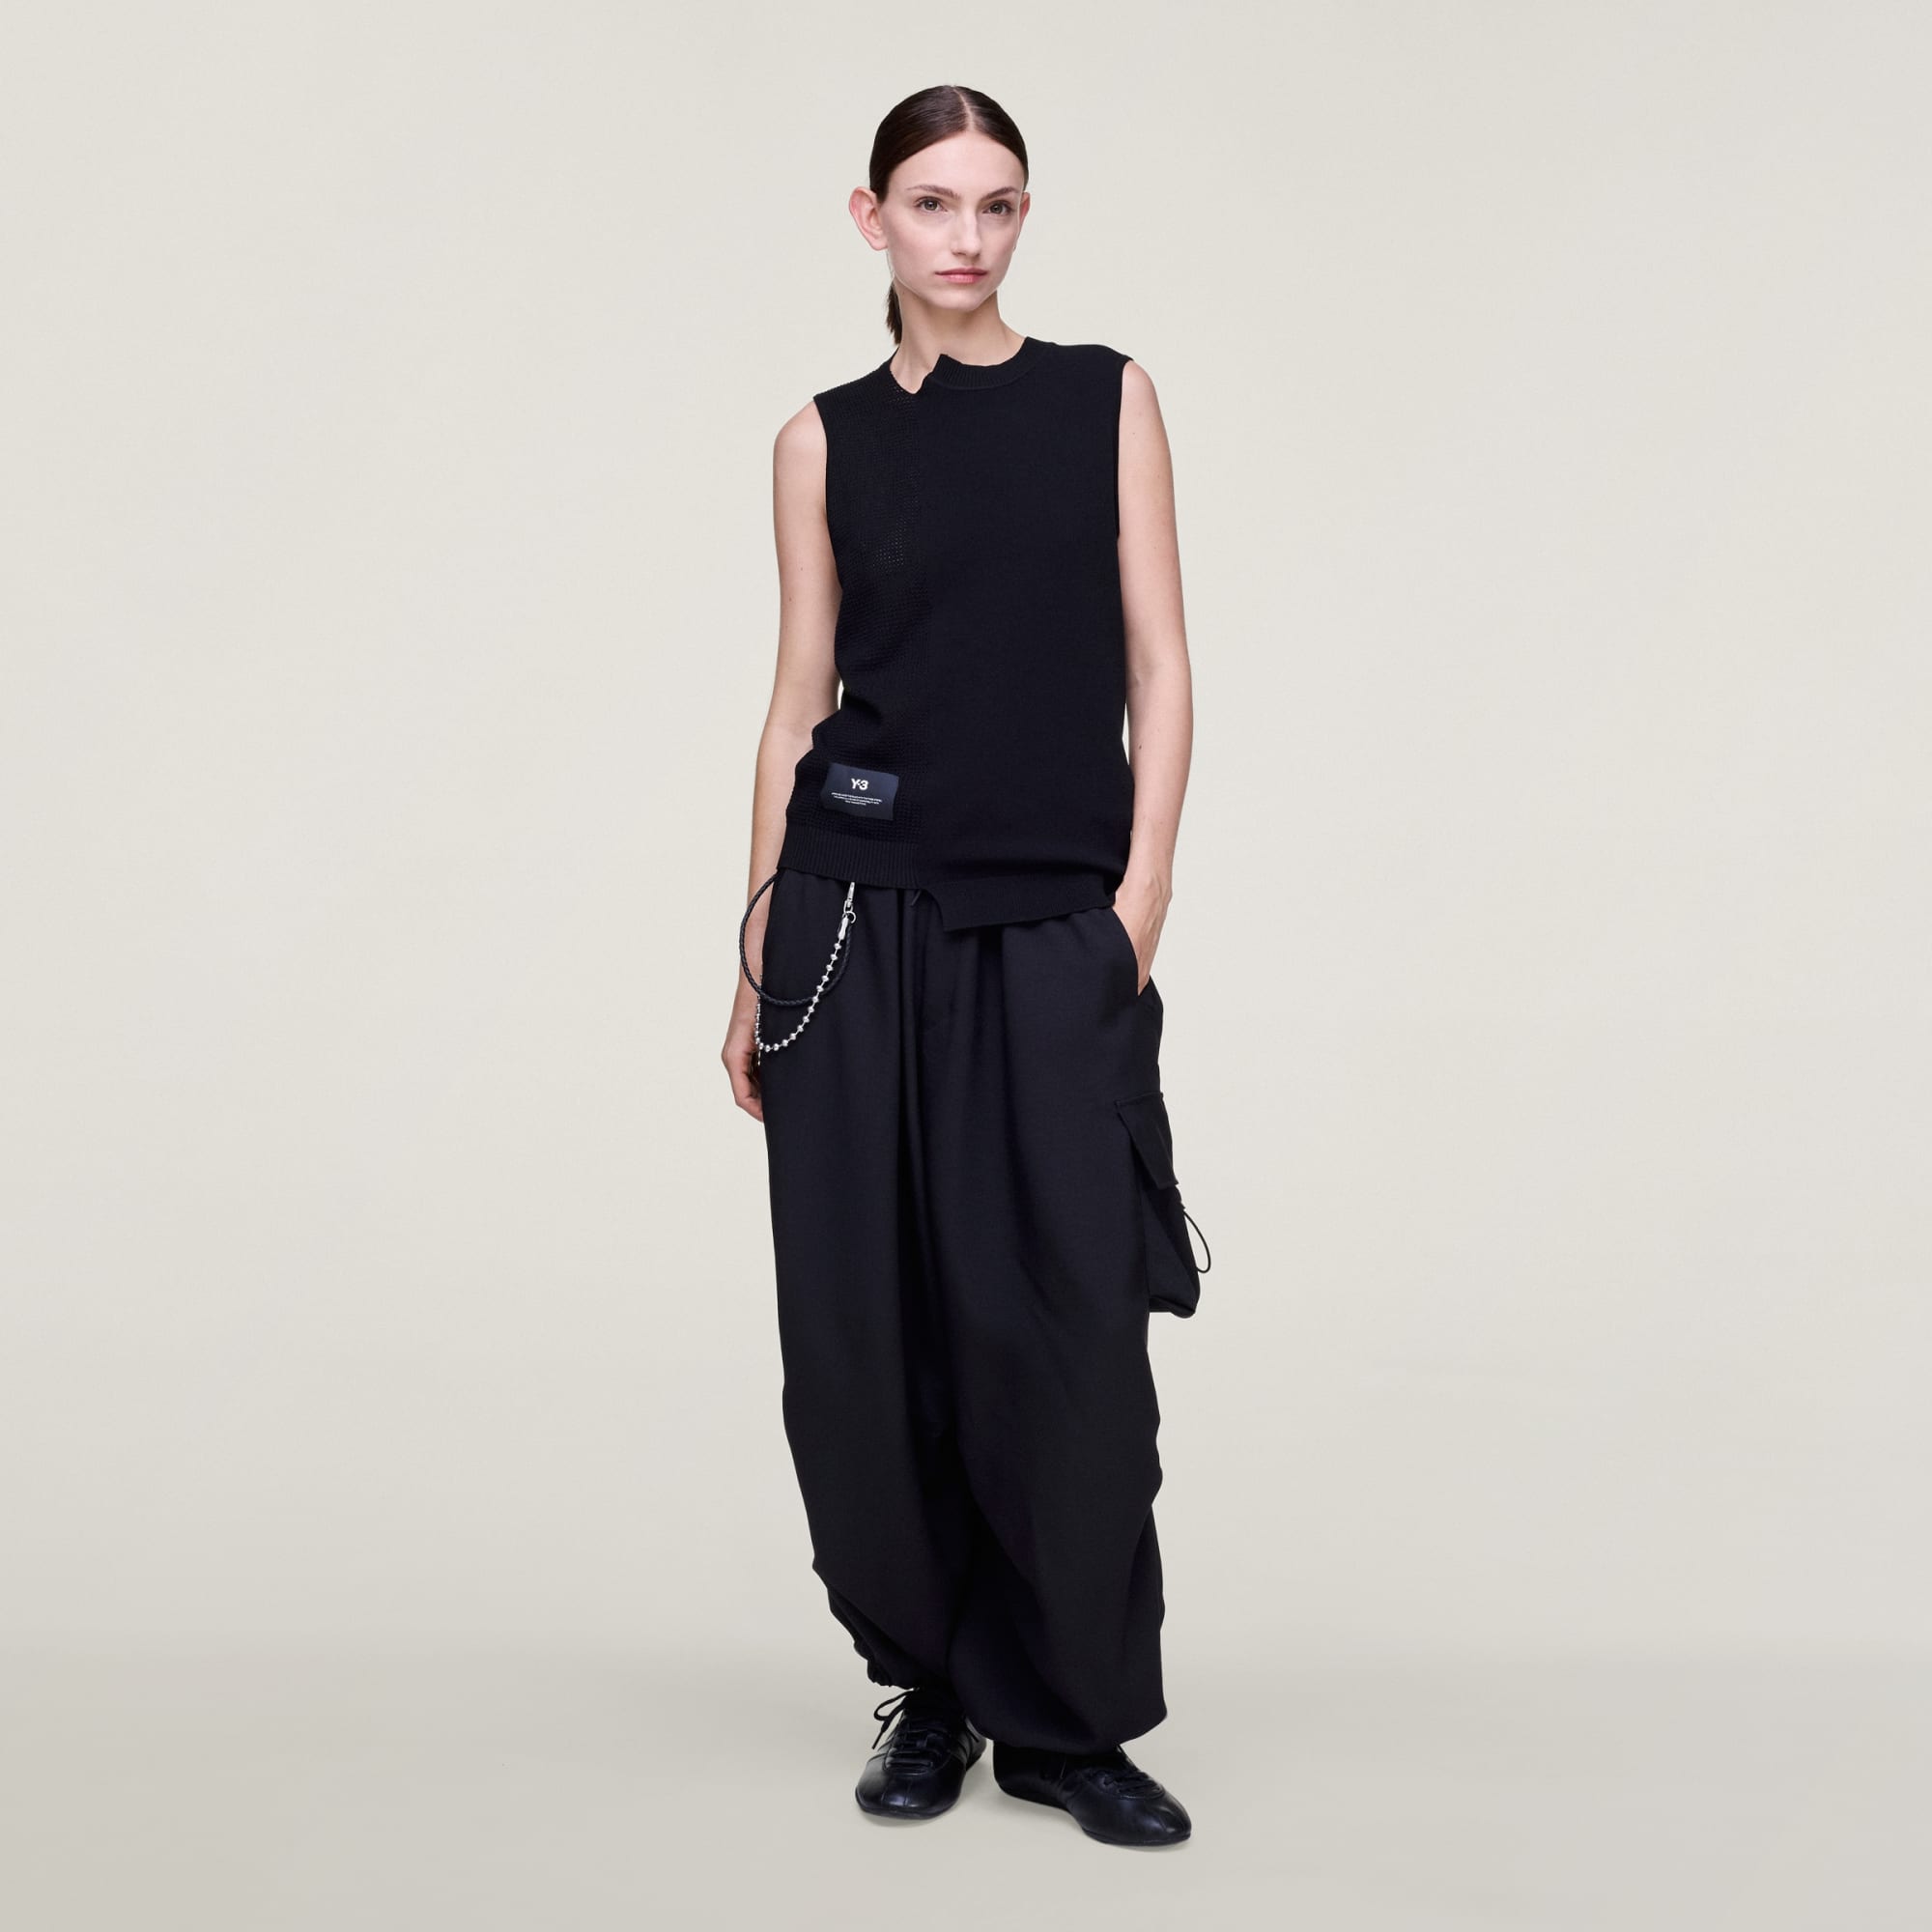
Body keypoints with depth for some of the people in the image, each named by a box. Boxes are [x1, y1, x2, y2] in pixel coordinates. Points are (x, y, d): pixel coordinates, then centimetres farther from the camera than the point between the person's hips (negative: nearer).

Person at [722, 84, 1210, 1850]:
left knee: (1067, 1324, -3)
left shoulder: (1108, 399, 6)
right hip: (862, 917, 1)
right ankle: (933, 1683, 22)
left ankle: (1070, 1716, 13)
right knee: (871, 1322, 3)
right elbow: (801, 699, 9)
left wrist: (1145, 883, -9)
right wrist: (758, 956, 6)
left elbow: (1158, 663, 3)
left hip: (1060, 928, -1)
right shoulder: (828, 438, 8)